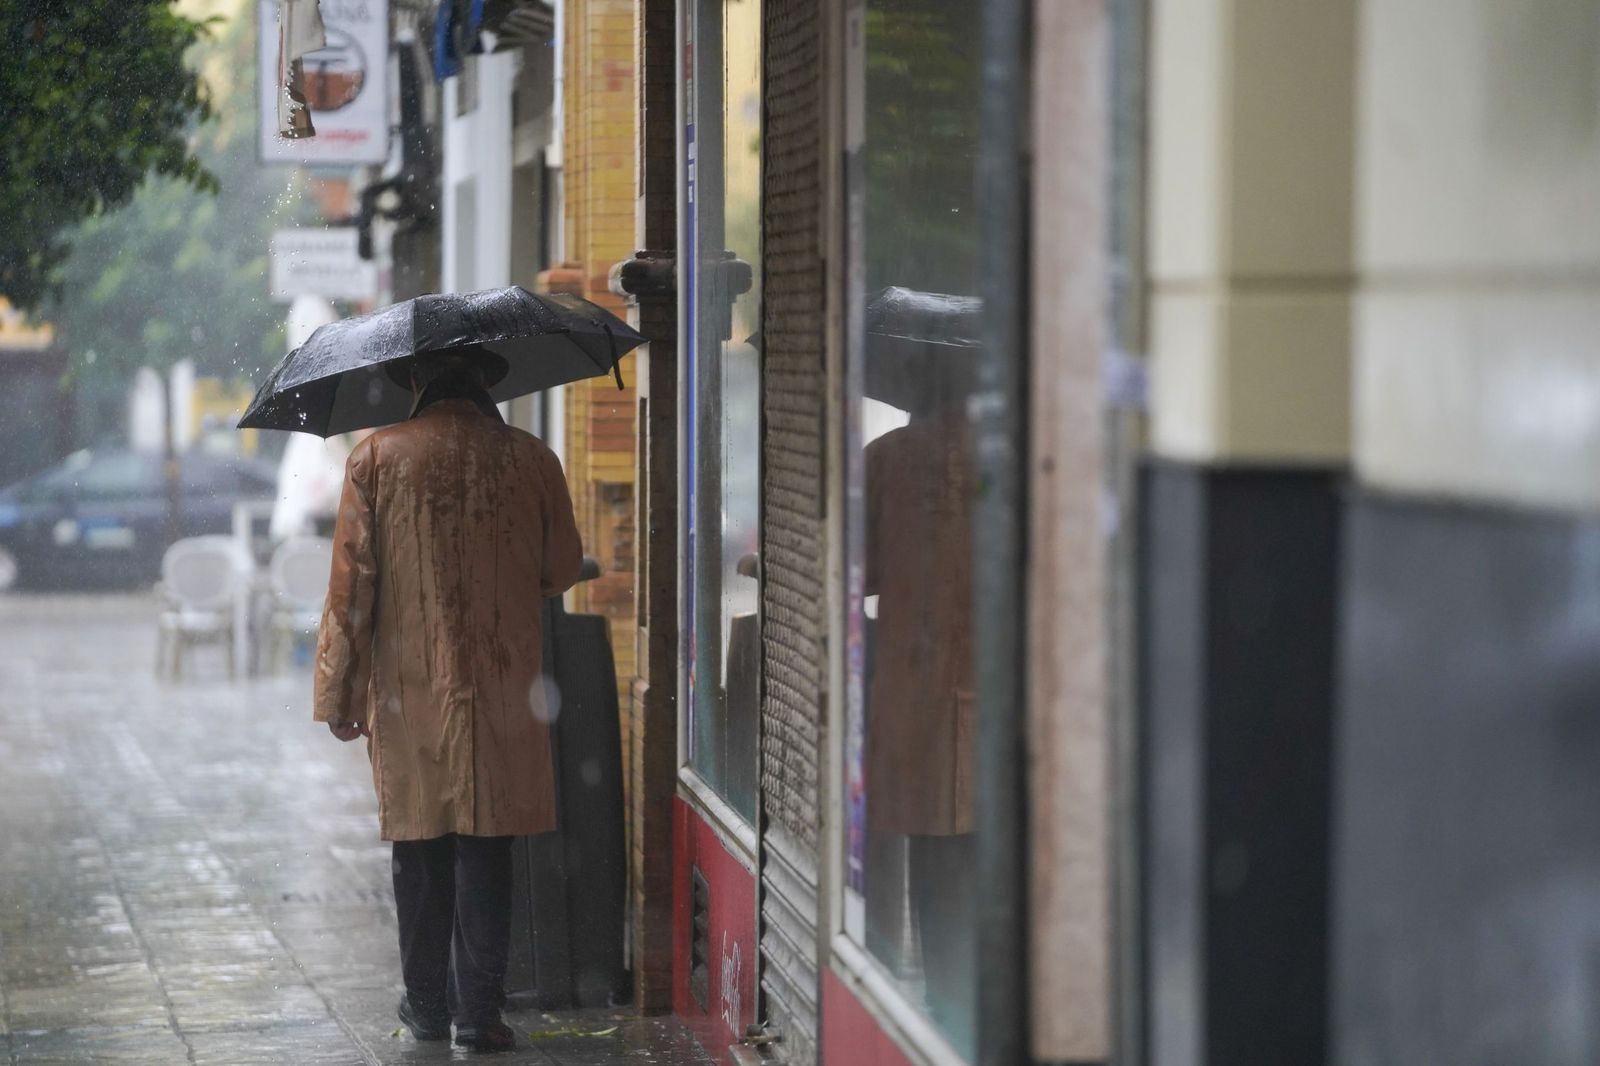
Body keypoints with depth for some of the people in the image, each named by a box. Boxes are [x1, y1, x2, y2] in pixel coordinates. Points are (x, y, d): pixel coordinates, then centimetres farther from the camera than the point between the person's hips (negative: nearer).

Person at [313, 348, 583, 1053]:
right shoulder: (531, 458, -1)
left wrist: (339, 691, 0)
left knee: (420, 851, 10)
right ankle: (479, 1011, 2)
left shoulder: (376, 459, -3)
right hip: (504, 694, 0)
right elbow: (563, 570, 7)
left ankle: (428, 1005, 18)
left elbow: (351, 584, -4)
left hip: (407, 691, 0)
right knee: (486, 851, 4)